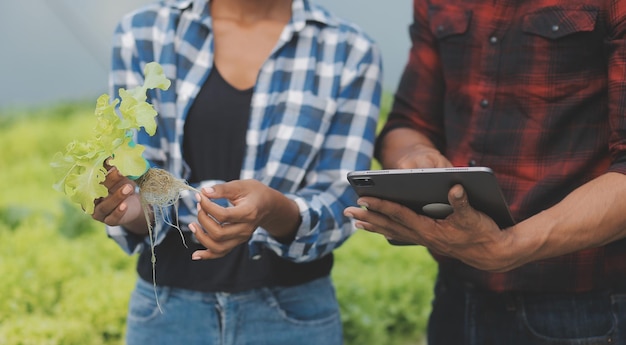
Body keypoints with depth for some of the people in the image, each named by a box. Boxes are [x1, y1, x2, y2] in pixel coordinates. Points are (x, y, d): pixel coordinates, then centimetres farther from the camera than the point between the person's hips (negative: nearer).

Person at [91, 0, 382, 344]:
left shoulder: (351, 53, -6)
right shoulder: (142, 34, -4)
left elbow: (336, 207, -11)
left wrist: (275, 212, -31)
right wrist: (134, 208, -27)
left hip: (291, 313, 0)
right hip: (168, 306, 1)